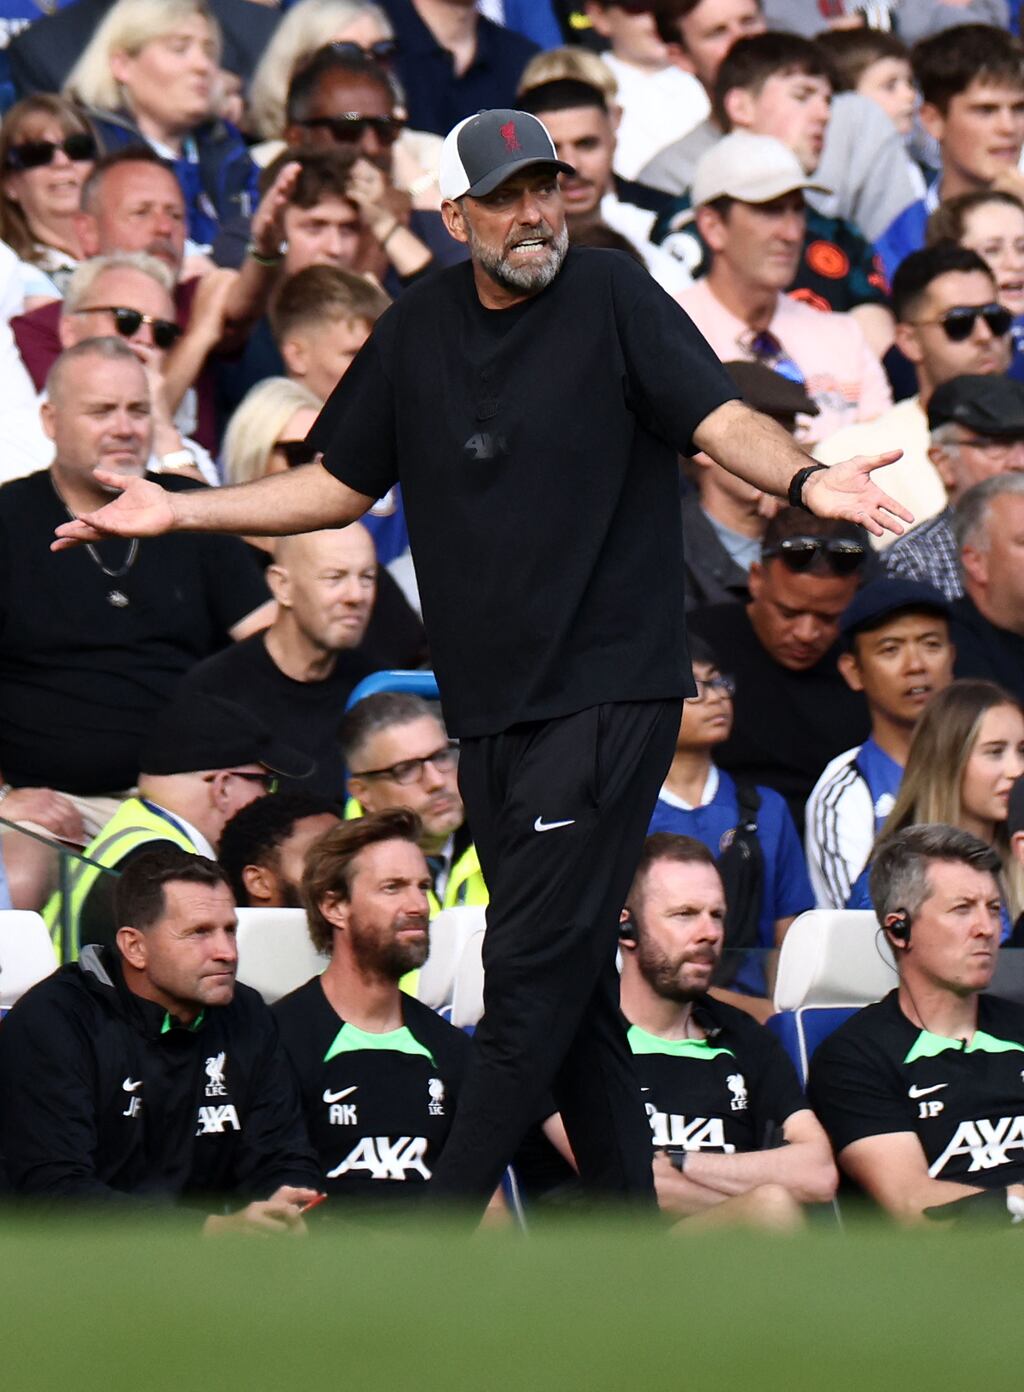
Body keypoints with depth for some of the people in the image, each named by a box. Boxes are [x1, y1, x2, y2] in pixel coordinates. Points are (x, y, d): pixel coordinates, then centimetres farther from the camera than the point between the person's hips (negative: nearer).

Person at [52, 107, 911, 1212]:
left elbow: (719, 418, -16)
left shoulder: (613, 300, -4)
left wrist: (802, 480, -36)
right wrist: (181, 511, 14)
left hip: (608, 694, -6)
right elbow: (342, 484, 20)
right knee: (570, 983, 8)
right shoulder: (419, 329, 11)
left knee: (533, 967, -10)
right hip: (491, 706, 6)